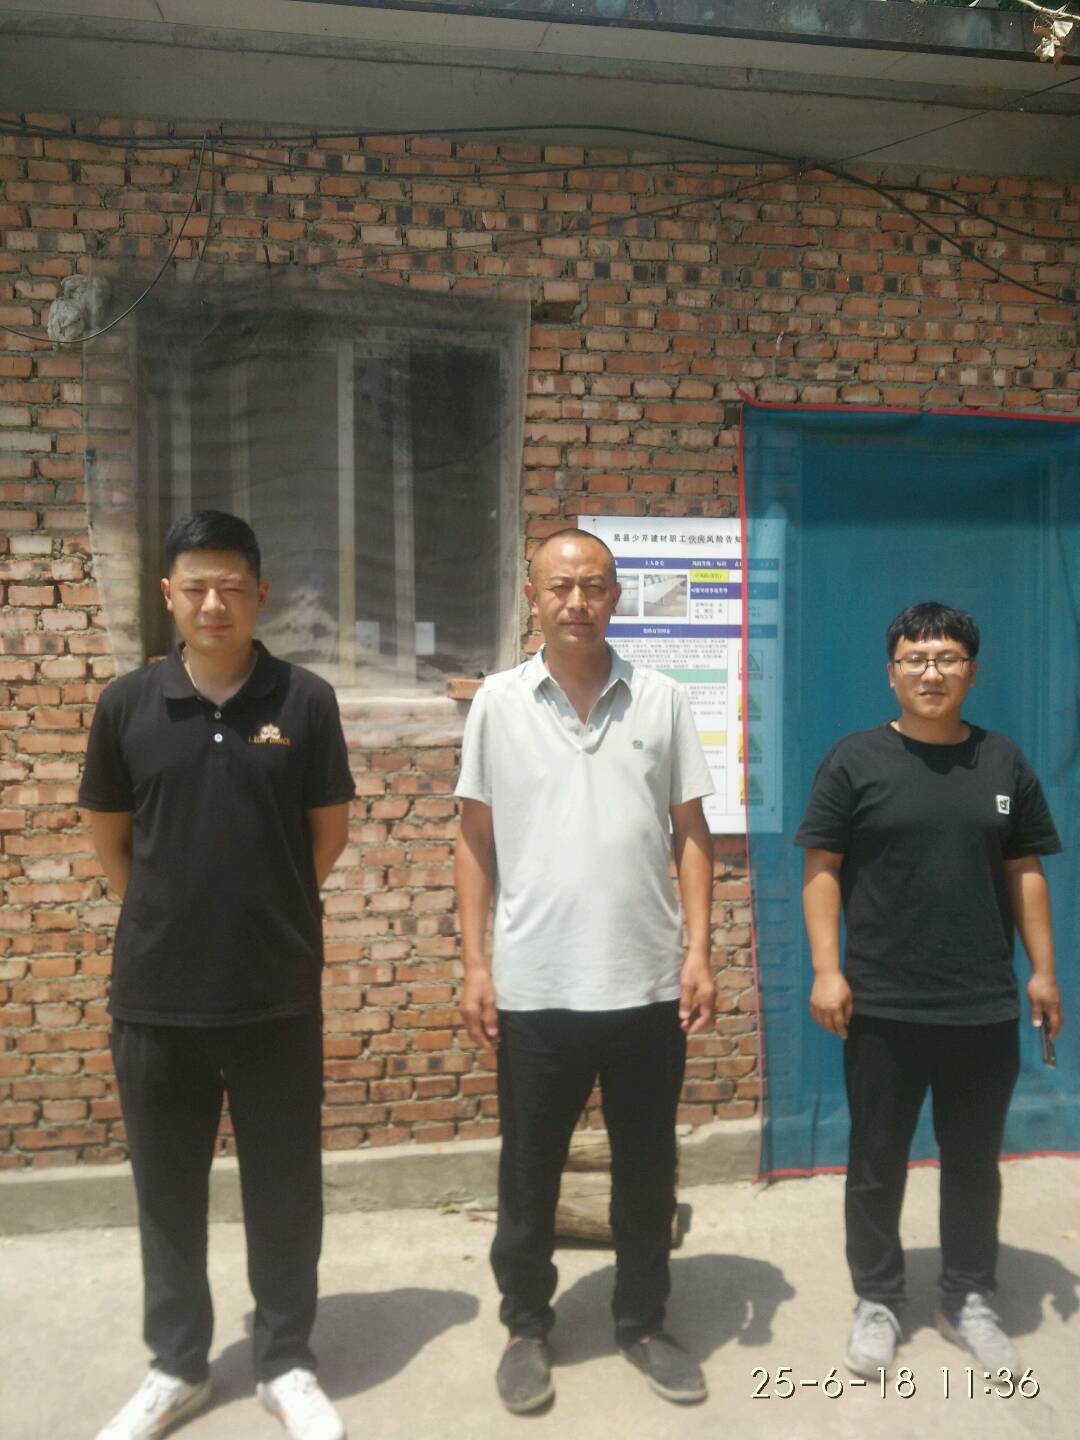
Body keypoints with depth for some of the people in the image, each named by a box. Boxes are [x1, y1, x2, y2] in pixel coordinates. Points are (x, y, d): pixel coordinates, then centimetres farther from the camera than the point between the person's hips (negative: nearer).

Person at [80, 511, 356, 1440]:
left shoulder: (304, 700, -5)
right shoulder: (127, 704, -1)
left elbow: (330, 833, 3)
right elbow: (110, 835, 10)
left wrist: (262, 906, 8)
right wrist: (171, 912, 9)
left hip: (278, 991, -1)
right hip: (154, 991, 2)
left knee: (283, 1185, 11)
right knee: (167, 1187, 16)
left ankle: (287, 1363, 32)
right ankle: (177, 1365, 37)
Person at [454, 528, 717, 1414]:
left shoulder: (662, 700, 1)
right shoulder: (499, 702, -1)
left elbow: (691, 833, 4)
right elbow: (476, 840, 3)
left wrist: (699, 953, -3)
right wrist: (475, 965, -2)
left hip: (648, 984, 1)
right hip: (536, 988, 0)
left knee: (647, 1169, 16)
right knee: (529, 1173, 14)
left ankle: (644, 1322, 37)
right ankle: (527, 1327, 35)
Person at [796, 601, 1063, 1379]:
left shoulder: (1004, 762, 6)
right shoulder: (856, 758, -4)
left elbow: (1026, 873, 10)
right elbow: (822, 872, -5)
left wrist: (1043, 970, 6)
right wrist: (827, 971, -11)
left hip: (986, 1006, 3)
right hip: (882, 1004, -2)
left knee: (975, 1162, 16)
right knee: (877, 1163, 10)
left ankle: (969, 1299, 35)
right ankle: (878, 1300, 28)